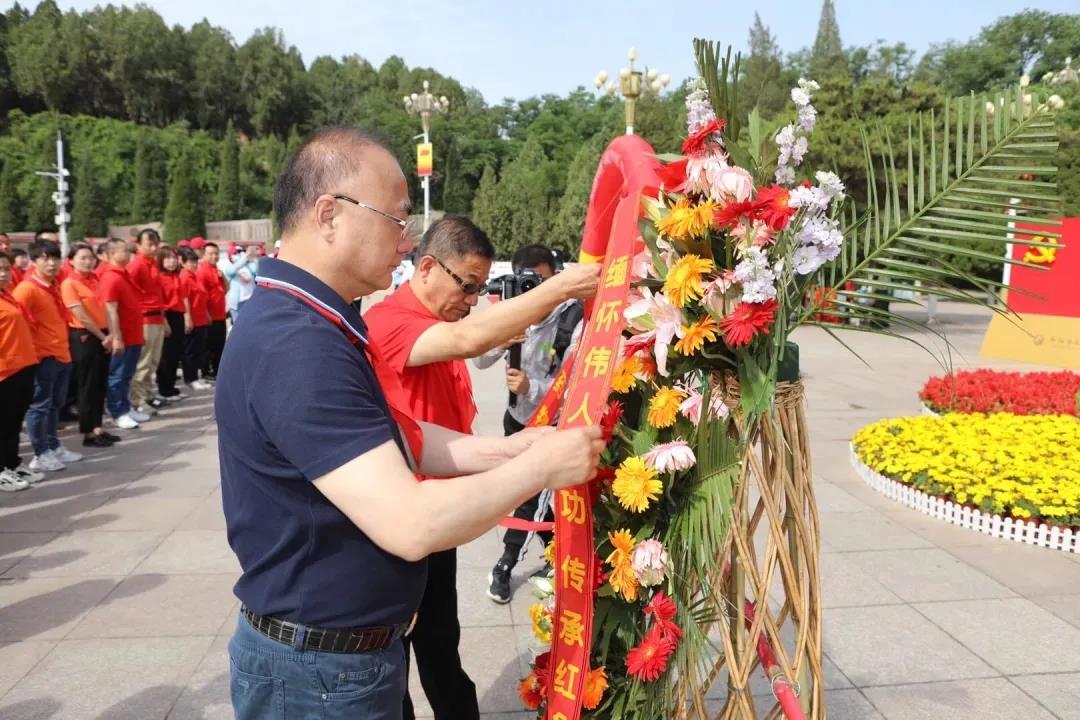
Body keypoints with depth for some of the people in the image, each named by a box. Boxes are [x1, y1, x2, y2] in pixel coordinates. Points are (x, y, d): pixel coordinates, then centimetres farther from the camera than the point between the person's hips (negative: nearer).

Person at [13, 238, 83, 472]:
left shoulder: (56, 286, 13)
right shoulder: (27, 288, -14)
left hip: (62, 354, 8)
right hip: (43, 356, -8)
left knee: (55, 404, 17)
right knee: (40, 406, 0)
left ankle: (54, 447, 28)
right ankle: (40, 455, 8)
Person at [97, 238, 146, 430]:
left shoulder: (124, 275, 14)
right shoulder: (110, 278, -14)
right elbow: (111, 310, -20)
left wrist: (139, 334, 21)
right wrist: (116, 337, -23)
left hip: (133, 336, 9)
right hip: (122, 338, -9)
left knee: (126, 376, 16)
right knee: (117, 376, 1)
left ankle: (126, 408, 24)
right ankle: (118, 414, 7)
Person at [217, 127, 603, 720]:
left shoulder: (308, 321, 5)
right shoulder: (297, 344, -29)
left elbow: (388, 438, 7)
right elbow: (409, 526, -33)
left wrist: (497, 451, -4)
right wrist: (539, 467, -20)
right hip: (320, 671, -9)